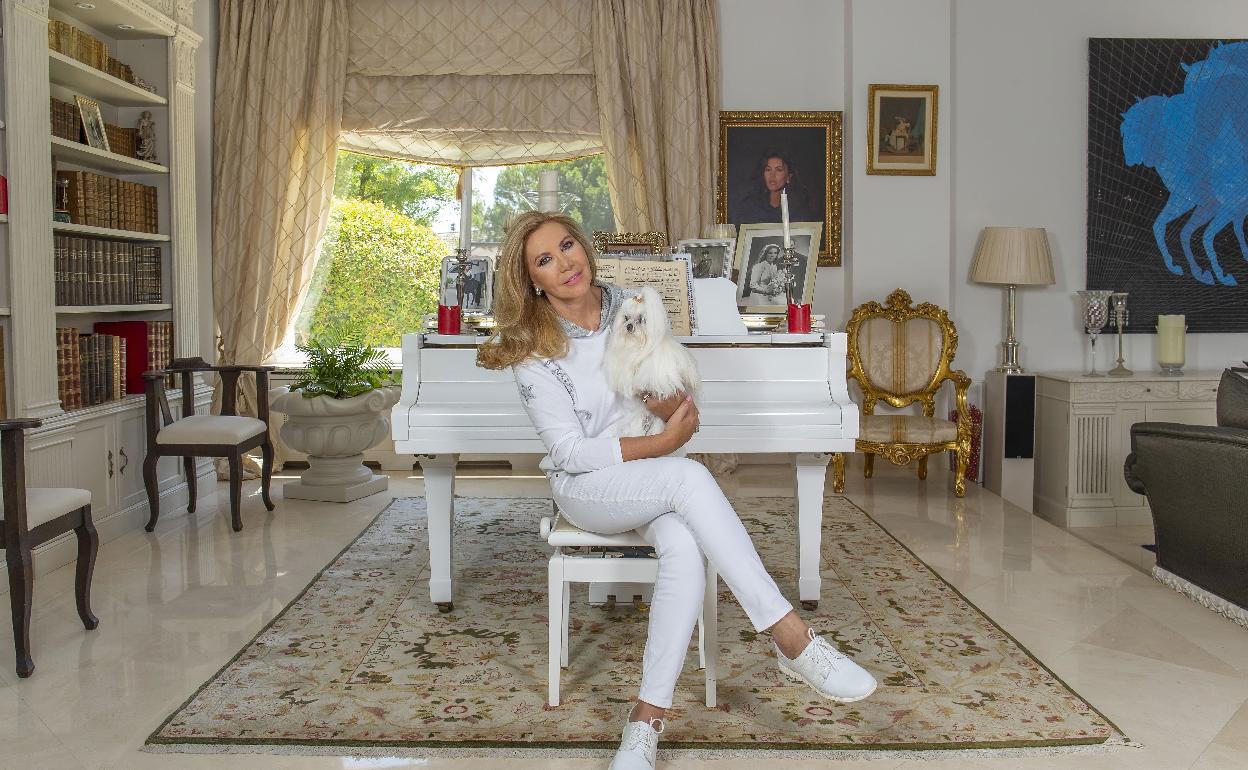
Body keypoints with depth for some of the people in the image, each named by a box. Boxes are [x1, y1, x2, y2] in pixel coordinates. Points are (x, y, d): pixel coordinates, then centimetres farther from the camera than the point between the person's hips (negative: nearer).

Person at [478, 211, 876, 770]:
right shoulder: (532, 349, -10)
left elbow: (679, 401, 8)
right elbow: (570, 452, -15)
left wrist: (673, 404, -17)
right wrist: (661, 445, -22)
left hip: (654, 483, 4)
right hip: (585, 488, -4)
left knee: (685, 548, -33)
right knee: (689, 476, -35)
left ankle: (647, 721, -29)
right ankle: (794, 640, -36)